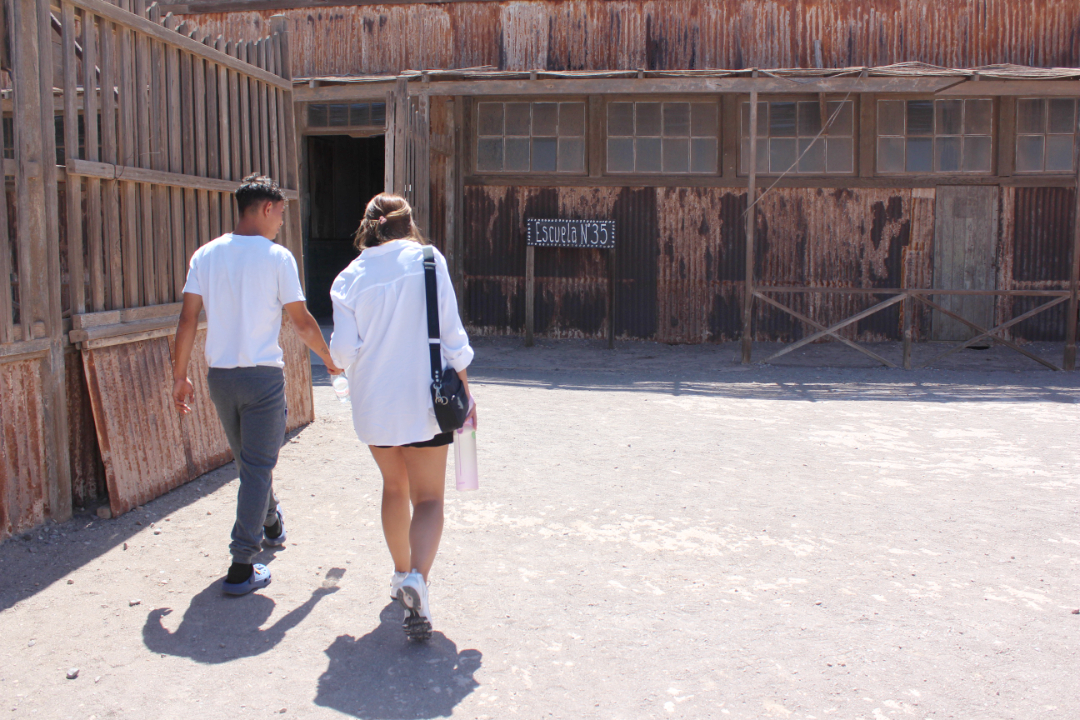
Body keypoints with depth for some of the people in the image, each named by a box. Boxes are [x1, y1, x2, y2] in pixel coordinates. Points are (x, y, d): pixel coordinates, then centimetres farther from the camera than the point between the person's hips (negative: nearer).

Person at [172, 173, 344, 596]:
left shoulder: (206, 255, 4)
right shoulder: (276, 257, -8)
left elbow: (188, 319, 2)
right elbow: (302, 323, -5)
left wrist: (180, 376, 9)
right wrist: (331, 362, 9)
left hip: (220, 376, 5)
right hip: (263, 376, -5)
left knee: (249, 462, 22)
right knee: (258, 468, 1)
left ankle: (271, 525, 45)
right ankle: (242, 568, 0)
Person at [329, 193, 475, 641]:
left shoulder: (351, 277, 0)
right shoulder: (427, 259, -5)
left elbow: (343, 350, -4)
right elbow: (450, 331, -7)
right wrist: (463, 388, 1)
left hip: (374, 402, 3)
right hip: (423, 400, -3)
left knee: (395, 488, 22)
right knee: (428, 498, 4)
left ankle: (402, 575, 34)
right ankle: (416, 578, -20)